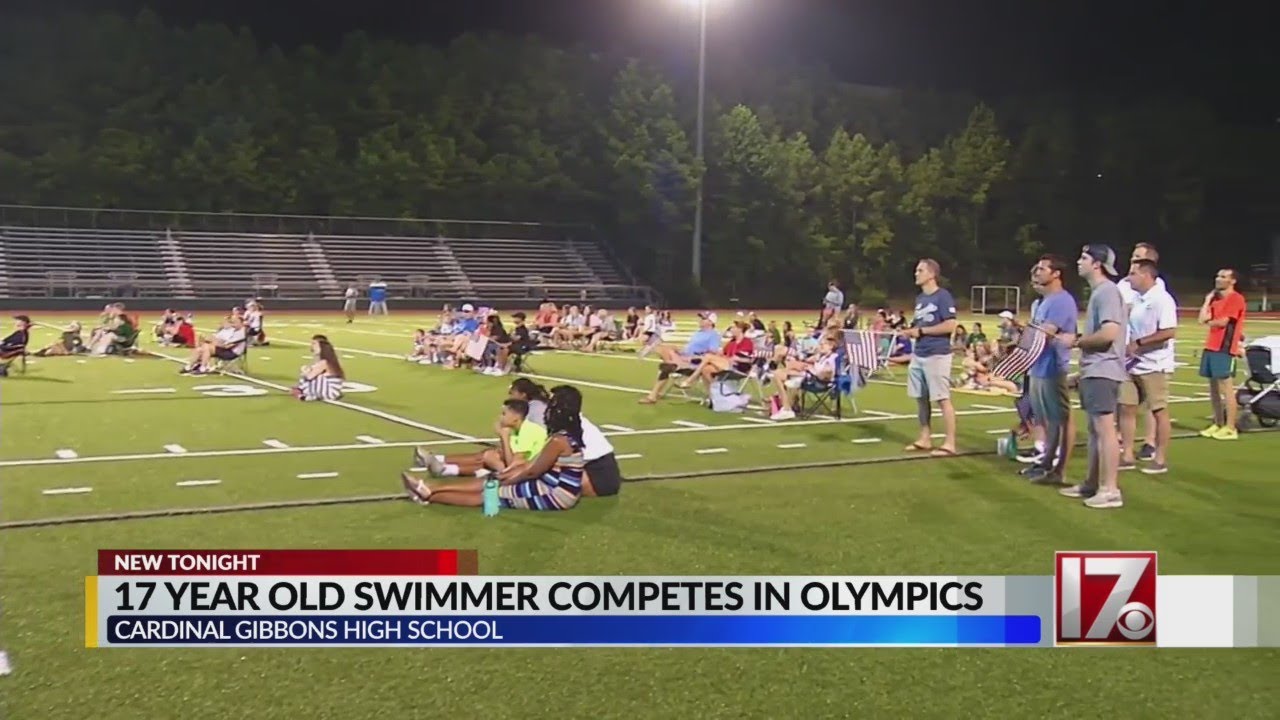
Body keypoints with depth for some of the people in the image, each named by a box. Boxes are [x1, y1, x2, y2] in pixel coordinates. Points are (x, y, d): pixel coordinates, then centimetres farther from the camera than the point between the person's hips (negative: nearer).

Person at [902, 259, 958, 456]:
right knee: (921, 398, 12)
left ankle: (949, 443, -1)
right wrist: (911, 331, 1)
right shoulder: (920, 298, 15)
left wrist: (921, 331, -15)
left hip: (937, 355, -9)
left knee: (942, 399, -5)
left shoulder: (943, 296, -11)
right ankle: (925, 439, 21)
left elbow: (950, 325, -18)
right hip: (918, 355, 9)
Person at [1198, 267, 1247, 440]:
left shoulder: (1236, 298, -8)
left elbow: (1223, 322, -14)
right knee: (1214, 387, 10)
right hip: (1210, 347, 9)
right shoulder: (1216, 298, 18)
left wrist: (1209, 322, 5)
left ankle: (1230, 428, -6)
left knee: (1226, 387, -8)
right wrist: (1208, 299, 7)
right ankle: (1218, 424, 17)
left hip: (1225, 348, -8)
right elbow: (1203, 319, 8)